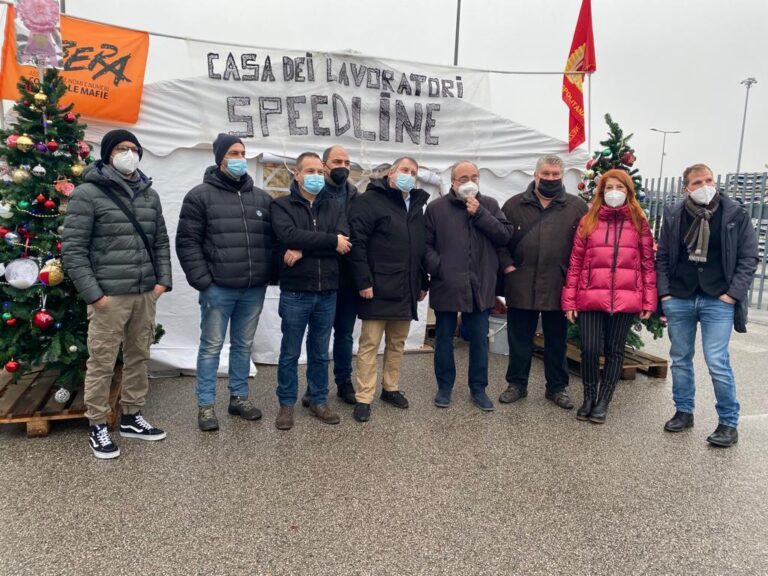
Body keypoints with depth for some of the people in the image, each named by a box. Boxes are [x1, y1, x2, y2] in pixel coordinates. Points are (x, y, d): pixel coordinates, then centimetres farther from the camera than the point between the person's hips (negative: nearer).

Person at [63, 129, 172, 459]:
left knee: (138, 358, 14)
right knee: (102, 363, 2)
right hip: (108, 295, -5)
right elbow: (73, 248, -8)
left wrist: (163, 280, 4)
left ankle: (131, 417, 29)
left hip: (146, 293, 6)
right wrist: (92, 293, -13)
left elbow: (161, 242, 16)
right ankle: (97, 426, 18)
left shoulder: (149, 194, 13)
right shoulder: (88, 193, -5)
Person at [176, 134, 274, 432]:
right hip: (217, 288, -4)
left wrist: (269, 274, 5)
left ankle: (239, 397, 27)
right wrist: (202, 280, -12)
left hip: (254, 289, 4)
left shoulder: (261, 198, 12)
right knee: (211, 346, 5)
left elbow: (272, 239, 15)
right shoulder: (201, 195, -2)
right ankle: (205, 405, 16)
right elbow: (187, 241, -5)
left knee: (243, 345, 14)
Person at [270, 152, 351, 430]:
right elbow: (289, 235, -21)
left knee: (320, 352, 14)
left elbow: (345, 242, -8)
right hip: (295, 292, -3)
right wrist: (330, 241, -17)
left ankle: (318, 400, 28)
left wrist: (303, 250, -17)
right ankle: (287, 404, 23)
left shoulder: (333, 207, 9)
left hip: (327, 293, 3)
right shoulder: (282, 205, 0)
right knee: (290, 353, 8)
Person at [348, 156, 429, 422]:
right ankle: (363, 398, 8)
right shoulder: (369, 200, -6)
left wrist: (423, 282, 17)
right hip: (378, 288, -7)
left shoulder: (416, 205, 16)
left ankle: (391, 388, 31)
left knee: (397, 343, 16)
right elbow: (357, 243, -14)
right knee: (369, 344, 0)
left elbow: (422, 247, 20)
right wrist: (364, 281, -19)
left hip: (406, 289, 7)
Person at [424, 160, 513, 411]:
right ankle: (444, 387, 25)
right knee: (444, 338, 10)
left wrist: (479, 213, -11)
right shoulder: (436, 207, 1)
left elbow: (505, 235, -4)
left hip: (480, 286, 2)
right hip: (446, 285, -1)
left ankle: (478, 388, 24)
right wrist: (437, 268, -15)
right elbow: (426, 243, -1)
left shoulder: (490, 205, 7)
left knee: (479, 340, 10)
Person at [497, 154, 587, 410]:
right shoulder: (514, 205, 4)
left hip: (559, 288, 0)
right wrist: (507, 265, -3)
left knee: (557, 341, 13)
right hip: (521, 287, 0)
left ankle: (557, 387, 27)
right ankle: (517, 384, 26)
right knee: (519, 340, 11)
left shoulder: (577, 207, 2)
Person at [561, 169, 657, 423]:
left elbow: (648, 264, 6)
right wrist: (569, 300, -1)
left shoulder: (639, 223, 8)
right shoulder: (588, 221, 8)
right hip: (591, 297, 0)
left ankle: (603, 402, 21)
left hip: (625, 299, 0)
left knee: (615, 351, 7)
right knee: (590, 349, -3)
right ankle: (589, 398, 20)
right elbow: (575, 262, 5)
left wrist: (649, 302, 0)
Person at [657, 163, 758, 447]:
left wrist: (733, 294, -8)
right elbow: (662, 257, 7)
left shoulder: (735, 214, -1)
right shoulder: (674, 215, 4)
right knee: (680, 359, 12)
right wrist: (664, 294, 0)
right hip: (678, 300, 3)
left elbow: (749, 258, 0)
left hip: (718, 301, -3)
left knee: (717, 362, -7)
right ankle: (684, 412, 28)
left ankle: (729, 422, 10)